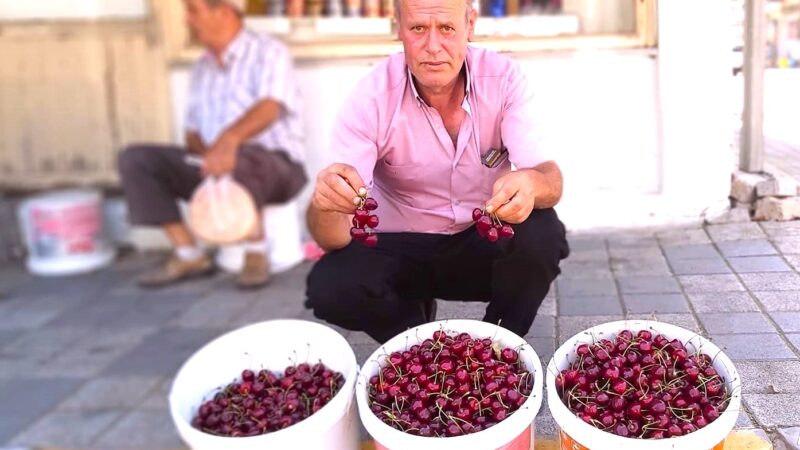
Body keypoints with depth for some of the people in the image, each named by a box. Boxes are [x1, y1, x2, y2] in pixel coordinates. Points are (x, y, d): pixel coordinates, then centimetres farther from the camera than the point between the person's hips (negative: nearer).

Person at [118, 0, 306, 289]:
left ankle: (256, 251, -17)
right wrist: (203, 151, -7)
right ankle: (188, 254, -9)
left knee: (238, 160, -41)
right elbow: (193, 130, 17)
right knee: (135, 159, -7)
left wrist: (229, 139, -45)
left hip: (277, 166, -7)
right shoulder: (202, 69, 15)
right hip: (215, 168, 7)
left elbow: (270, 106, -26)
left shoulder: (267, 52, -7)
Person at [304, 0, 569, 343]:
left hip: (487, 243, 1)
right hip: (400, 249, 0)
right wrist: (325, 202, -49)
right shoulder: (371, 100, -19)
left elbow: (551, 181, -23)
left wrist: (530, 184, -48)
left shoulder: (503, 78, -15)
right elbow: (332, 239, -24)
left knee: (542, 234, -30)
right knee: (329, 287, -28)